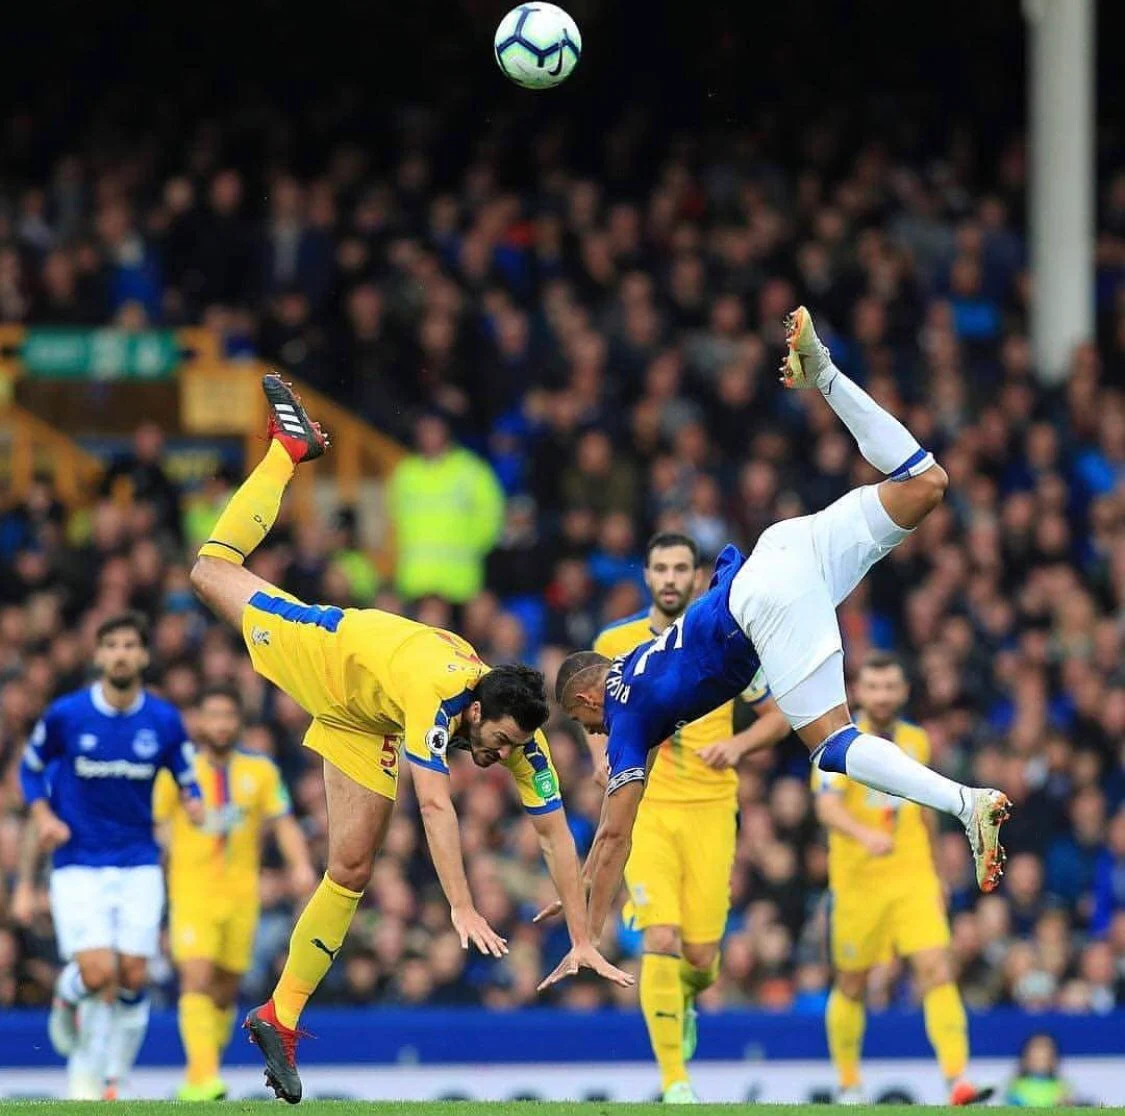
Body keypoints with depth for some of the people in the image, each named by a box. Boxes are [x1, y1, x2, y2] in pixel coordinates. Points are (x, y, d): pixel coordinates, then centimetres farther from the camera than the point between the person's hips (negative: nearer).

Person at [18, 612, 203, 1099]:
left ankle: (112, 1081, 14)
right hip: (77, 866, -2)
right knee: (99, 975, -16)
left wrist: (193, 803, -14)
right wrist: (44, 816, -8)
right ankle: (67, 995, 21)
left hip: (139, 866, 2)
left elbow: (186, 780, 10)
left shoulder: (164, 721, -2)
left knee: (132, 979, -4)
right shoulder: (64, 715, -6)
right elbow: (31, 767, 9)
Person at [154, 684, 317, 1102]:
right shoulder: (176, 772, 1)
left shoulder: (261, 772, 6)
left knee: (225, 993, 8)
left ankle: (196, 1081, 23)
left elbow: (283, 823, -1)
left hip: (241, 895, 3)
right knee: (197, 980, -20)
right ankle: (204, 1076, -29)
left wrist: (301, 864, -18)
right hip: (191, 893, -3)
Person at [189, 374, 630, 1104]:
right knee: (213, 570, 14)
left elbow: (555, 832, -27)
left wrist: (583, 941, -29)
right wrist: (463, 910, -61)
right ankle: (290, 446, 30)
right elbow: (436, 806, -55)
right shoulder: (438, 700, -46)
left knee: (352, 871, -4)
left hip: (368, 729, 4)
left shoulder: (522, 735, -32)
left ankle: (282, 1016, 5)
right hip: (330, 651, -4)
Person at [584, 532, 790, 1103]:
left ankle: (686, 1000, 38)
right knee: (660, 939, -17)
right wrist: (603, 754, 0)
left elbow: (778, 714, 9)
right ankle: (674, 1082, -13)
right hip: (644, 807, 0)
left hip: (710, 811, 0)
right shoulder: (615, 643, 4)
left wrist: (738, 744, -10)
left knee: (701, 956, -1)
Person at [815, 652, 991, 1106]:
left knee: (936, 970, -14)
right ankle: (848, 1084, 28)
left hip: (914, 879, 2)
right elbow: (827, 806, -23)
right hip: (858, 882, -2)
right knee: (852, 985, 9)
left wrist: (934, 871, 25)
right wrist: (865, 834, -41)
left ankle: (958, 1080, -22)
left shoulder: (917, 741, 8)